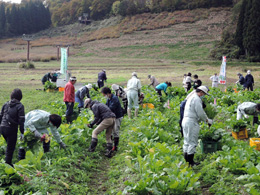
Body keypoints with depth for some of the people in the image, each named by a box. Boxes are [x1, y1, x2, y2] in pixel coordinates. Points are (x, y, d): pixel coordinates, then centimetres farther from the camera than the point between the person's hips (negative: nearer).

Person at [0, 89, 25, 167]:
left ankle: (8, 163, 30)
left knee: (9, 145, 23)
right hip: (11, 129, -6)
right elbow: (21, 120, -10)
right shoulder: (20, 106, -7)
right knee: (10, 148, 5)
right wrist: (22, 132, -4)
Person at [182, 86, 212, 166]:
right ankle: (191, 162, -1)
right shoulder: (197, 99, -13)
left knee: (187, 142, 14)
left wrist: (205, 119, 18)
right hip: (192, 122, -10)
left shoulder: (191, 97, 19)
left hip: (185, 120, 10)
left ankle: (186, 160, 20)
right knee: (192, 142, -4)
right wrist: (207, 120, -1)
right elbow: (200, 113, -15)